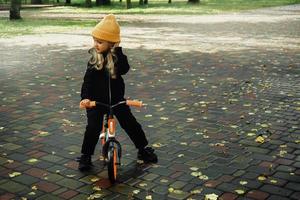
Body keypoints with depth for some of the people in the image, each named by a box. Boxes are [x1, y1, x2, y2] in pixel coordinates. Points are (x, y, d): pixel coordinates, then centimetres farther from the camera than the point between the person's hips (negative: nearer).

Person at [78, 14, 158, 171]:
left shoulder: (116, 55, -6)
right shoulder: (94, 58, -7)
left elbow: (123, 69, -27)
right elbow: (88, 80, -9)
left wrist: (117, 50, -29)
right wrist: (85, 97, -23)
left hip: (116, 99, 1)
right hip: (96, 100, -1)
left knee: (131, 124, 4)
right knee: (93, 128, -11)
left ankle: (143, 149, 23)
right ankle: (85, 156, 7)